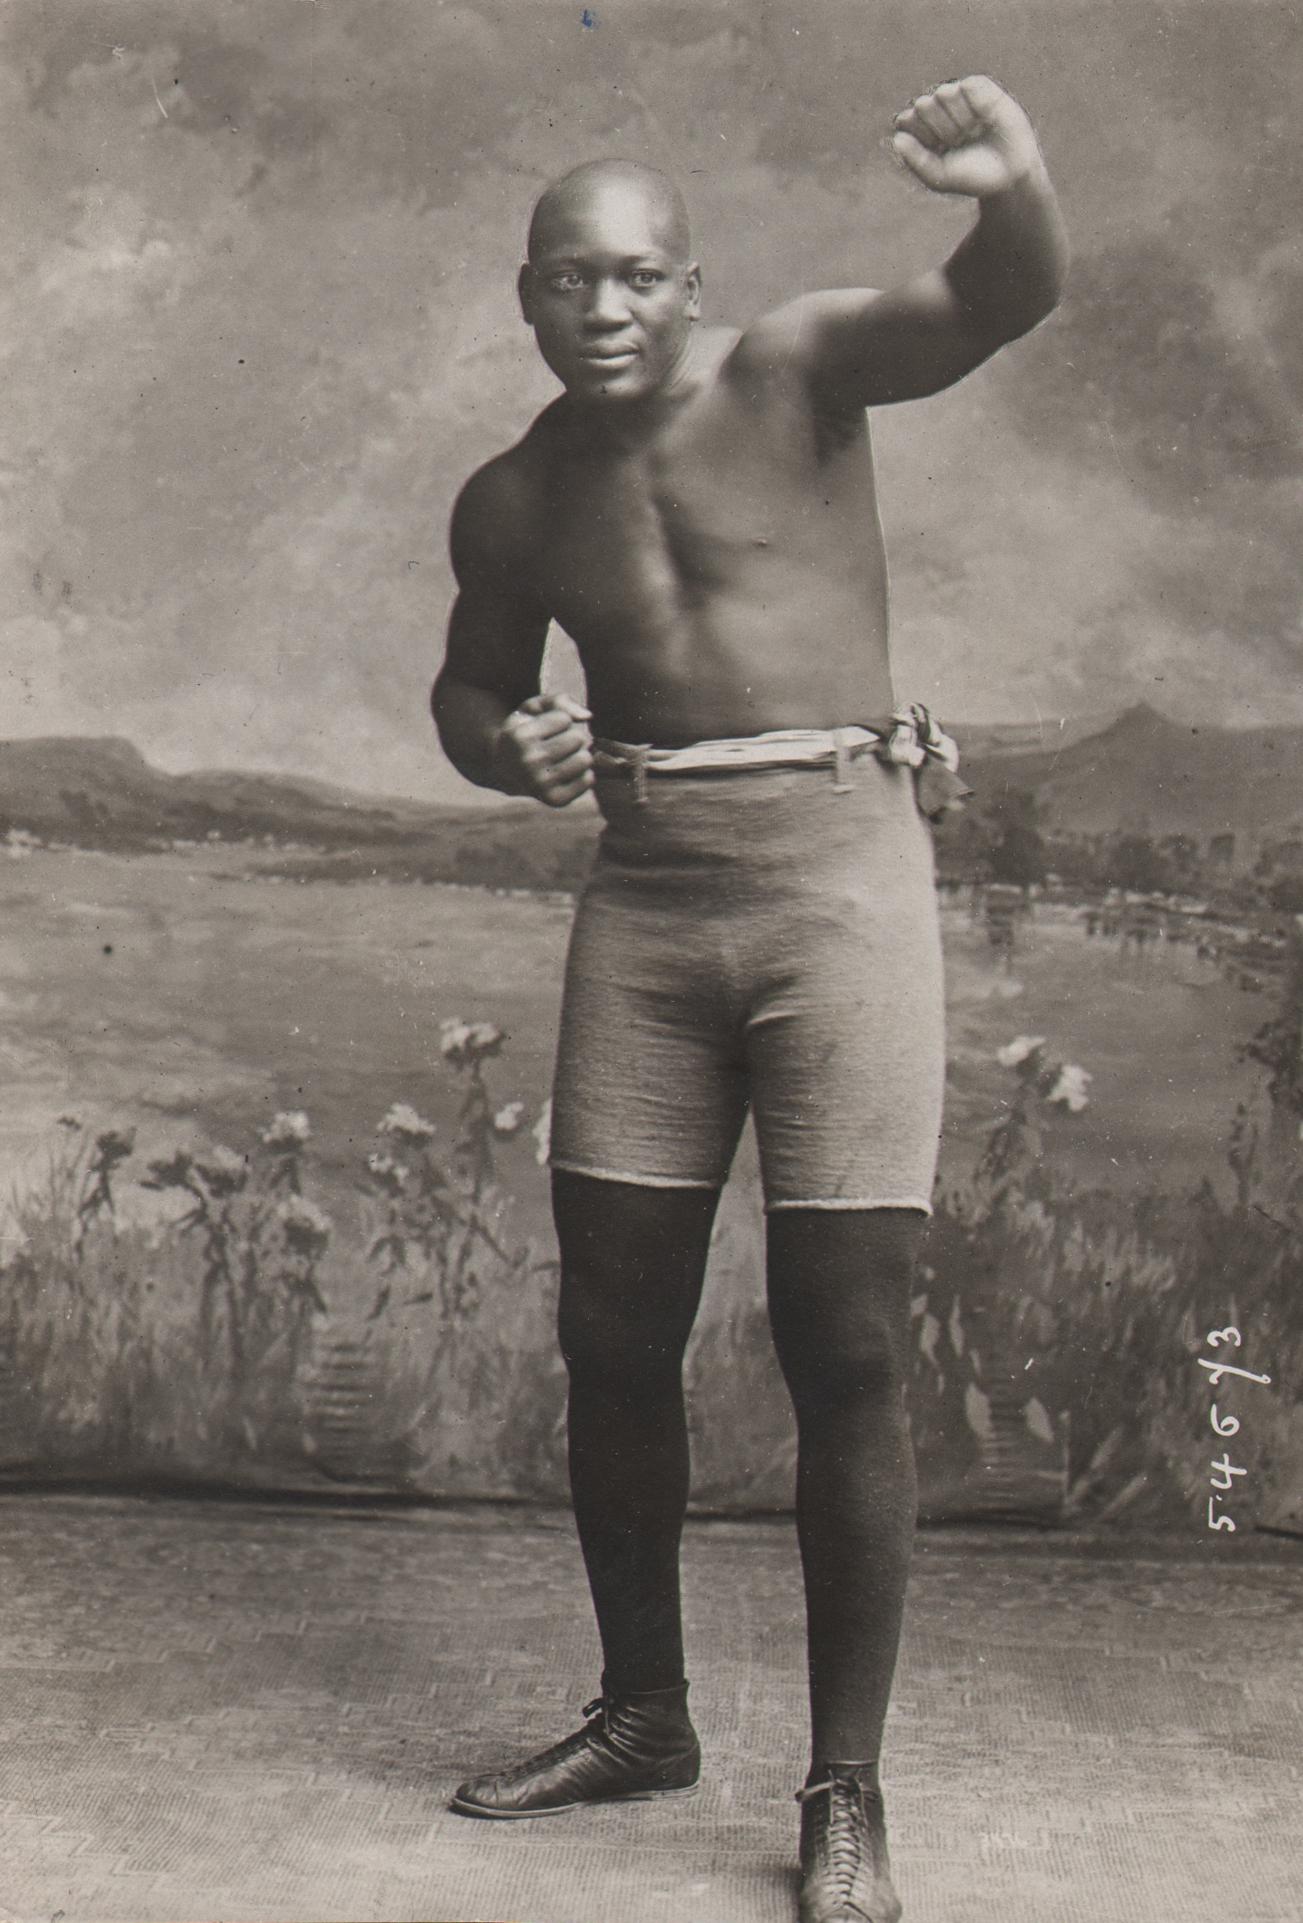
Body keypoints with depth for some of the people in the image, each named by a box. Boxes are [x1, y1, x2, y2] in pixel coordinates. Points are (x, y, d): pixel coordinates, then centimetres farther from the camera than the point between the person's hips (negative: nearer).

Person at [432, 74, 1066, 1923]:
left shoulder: (796, 367, -2)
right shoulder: (511, 502, 10)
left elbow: (998, 306, -17)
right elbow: (470, 683, 24)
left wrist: (1015, 188, -40)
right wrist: (508, 748, 0)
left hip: (835, 872, -4)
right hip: (642, 899, 5)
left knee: (847, 1348, -4)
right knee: (614, 1335, 8)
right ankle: (643, 1715, 28)